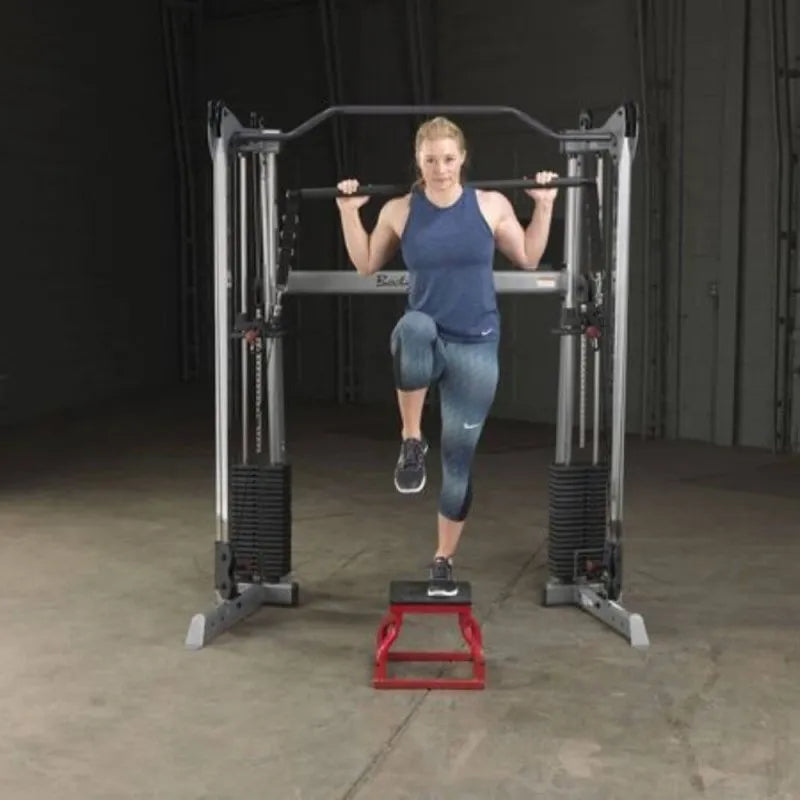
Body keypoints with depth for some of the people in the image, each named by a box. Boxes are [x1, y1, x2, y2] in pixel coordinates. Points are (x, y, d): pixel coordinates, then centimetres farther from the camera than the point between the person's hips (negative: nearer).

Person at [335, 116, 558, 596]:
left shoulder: (491, 205, -2)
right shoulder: (399, 211, -2)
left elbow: (528, 259, 9)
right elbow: (366, 265, 11)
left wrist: (544, 205, 2)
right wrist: (349, 212, 2)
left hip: (476, 347, 1)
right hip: (424, 341, 0)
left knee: (459, 457, 3)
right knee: (414, 326, -40)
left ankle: (444, 560, 23)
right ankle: (411, 443, -23)